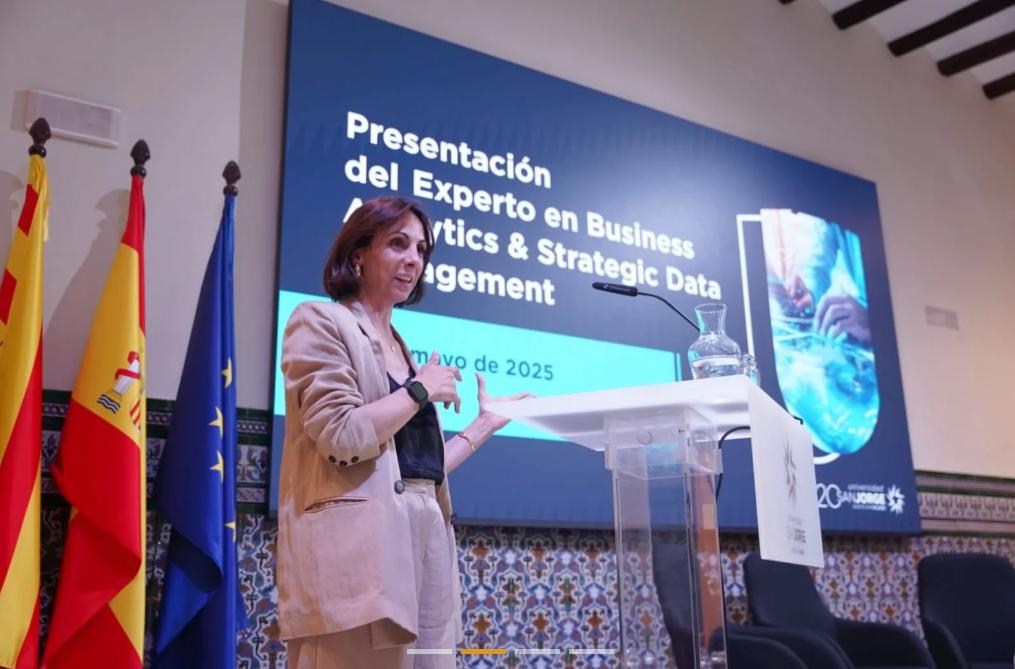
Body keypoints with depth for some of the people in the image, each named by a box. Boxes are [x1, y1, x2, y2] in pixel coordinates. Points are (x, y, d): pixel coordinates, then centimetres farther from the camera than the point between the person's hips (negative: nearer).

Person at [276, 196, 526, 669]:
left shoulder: (400, 347, 23)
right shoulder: (320, 321, 1)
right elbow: (341, 437, -14)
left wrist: (486, 423, 21)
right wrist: (420, 390, -4)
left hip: (423, 540, 8)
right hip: (361, 547, -7)